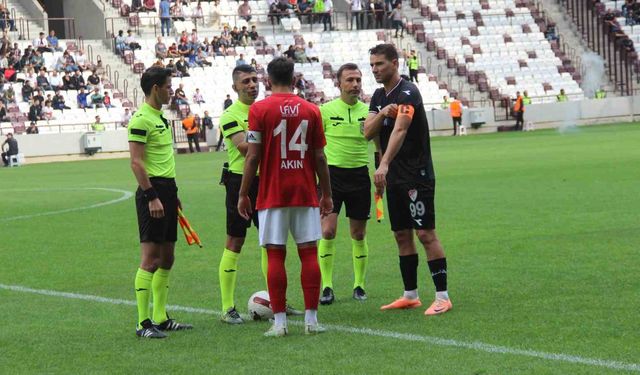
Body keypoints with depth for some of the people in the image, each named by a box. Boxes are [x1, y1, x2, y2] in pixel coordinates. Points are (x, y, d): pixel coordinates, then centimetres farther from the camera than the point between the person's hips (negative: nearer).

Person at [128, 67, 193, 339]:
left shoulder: (160, 117, 17)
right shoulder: (141, 120, -13)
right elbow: (136, 163, -18)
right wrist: (151, 196, -22)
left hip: (167, 189, 10)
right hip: (152, 190, -10)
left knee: (166, 257, 12)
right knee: (151, 258, -10)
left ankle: (161, 318, 18)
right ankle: (143, 323, -8)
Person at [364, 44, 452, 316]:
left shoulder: (407, 93, -16)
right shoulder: (379, 96, 11)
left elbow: (399, 130, -31)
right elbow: (368, 133, 3)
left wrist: (384, 165, -44)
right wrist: (382, 114, -18)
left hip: (417, 177, -8)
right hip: (394, 178, 8)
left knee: (426, 234, -8)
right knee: (402, 235, 10)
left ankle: (442, 297, -5)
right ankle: (410, 295, 17)